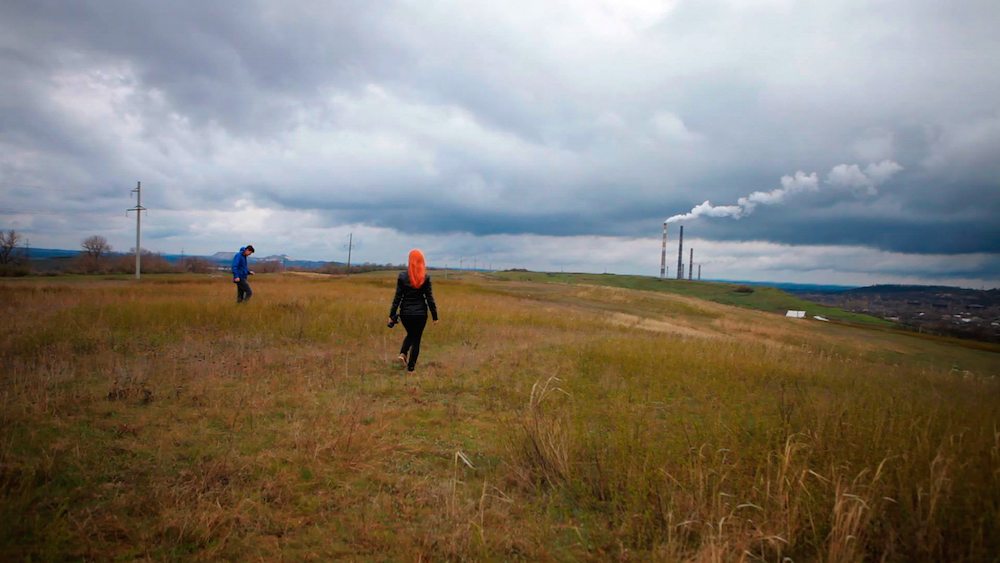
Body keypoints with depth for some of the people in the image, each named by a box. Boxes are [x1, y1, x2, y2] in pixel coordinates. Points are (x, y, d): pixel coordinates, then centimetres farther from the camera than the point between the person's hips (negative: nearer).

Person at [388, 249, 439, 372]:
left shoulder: (402, 276, -6)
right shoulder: (426, 278, -8)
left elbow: (397, 297, -5)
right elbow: (429, 298, -5)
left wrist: (391, 315, 1)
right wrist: (435, 316, 2)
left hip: (405, 312, 1)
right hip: (420, 313, -1)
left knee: (410, 334, 25)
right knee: (416, 339, 10)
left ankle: (402, 354, 2)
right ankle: (410, 367, 10)